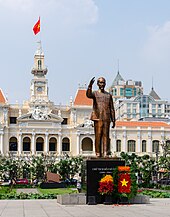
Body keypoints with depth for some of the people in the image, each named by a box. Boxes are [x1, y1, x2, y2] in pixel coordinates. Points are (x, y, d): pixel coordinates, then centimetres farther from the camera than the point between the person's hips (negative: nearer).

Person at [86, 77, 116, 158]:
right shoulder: (95, 94, 6)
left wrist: (113, 120, 7)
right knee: (98, 136, -4)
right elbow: (88, 95, -20)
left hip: (106, 119, 2)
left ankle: (105, 153, -5)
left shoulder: (109, 95, 15)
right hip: (98, 118, -2)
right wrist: (90, 86, -38)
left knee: (106, 135, -3)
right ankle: (98, 153, -1)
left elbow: (112, 109, 14)